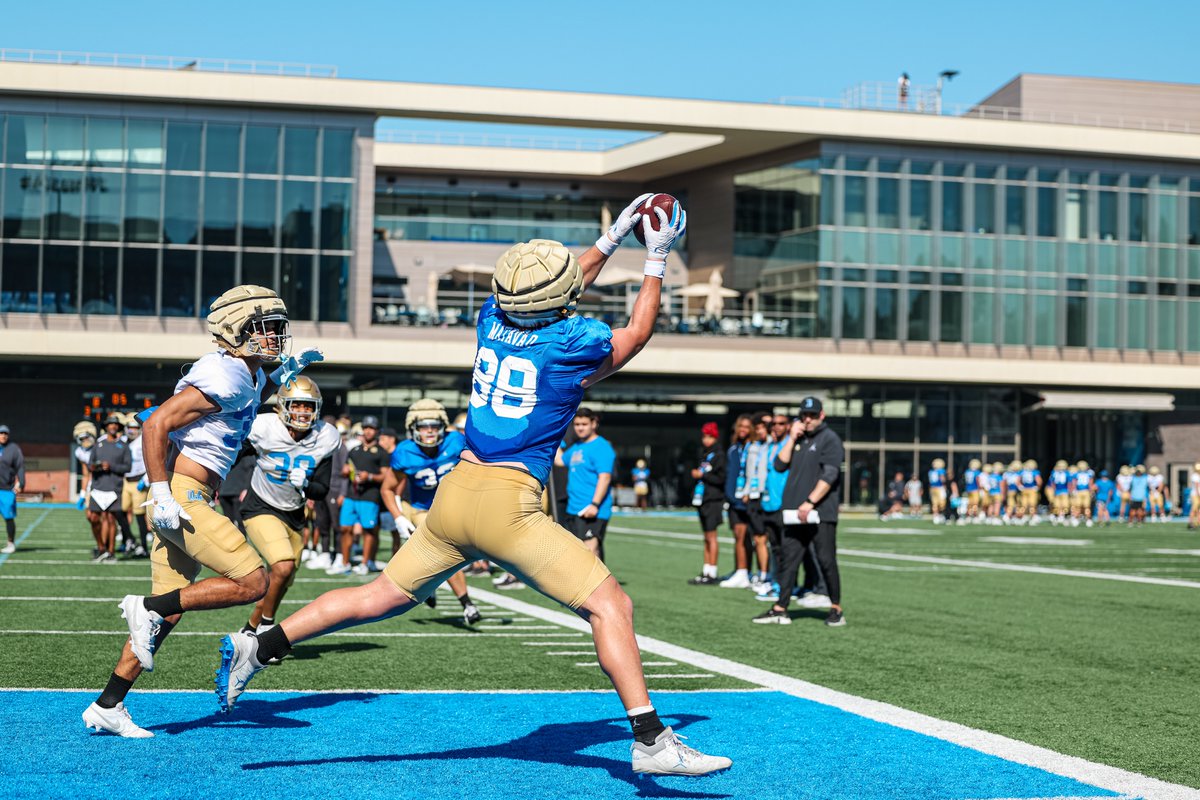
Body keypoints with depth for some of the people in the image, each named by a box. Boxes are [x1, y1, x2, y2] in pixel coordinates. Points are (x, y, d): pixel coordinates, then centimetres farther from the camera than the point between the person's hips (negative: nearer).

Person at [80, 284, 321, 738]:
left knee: (167, 613, 11)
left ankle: (107, 707, 15)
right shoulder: (225, 377, -15)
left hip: (187, 500, 10)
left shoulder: (249, 377, 14)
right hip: (182, 497, -10)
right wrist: (161, 494, -21)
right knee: (253, 582, -12)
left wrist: (282, 375, 25)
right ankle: (148, 607, -6)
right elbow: (156, 424, -18)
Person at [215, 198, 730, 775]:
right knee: (611, 606, -3)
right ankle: (650, 740, -8)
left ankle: (258, 649, 19)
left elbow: (552, 302, 32)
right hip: (509, 504, -7)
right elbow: (636, 334, 16)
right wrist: (656, 260, 24)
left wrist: (611, 240, 37)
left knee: (383, 596, 19)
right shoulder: (574, 341, -6)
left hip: (455, 492, 7)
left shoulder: (493, 318, 10)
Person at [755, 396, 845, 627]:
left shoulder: (830, 439, -4)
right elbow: (780, 465, 8)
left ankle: (836, 610, 4)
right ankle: (780, 610, 7)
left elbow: (829, 476, -14)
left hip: (820, 513, -7)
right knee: (788, 560, 5)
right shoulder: (798, 439, 18)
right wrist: (792, 438, 1)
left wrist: (810, 502, -20)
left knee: (826, 561, -4)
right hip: (795, 513, 7)